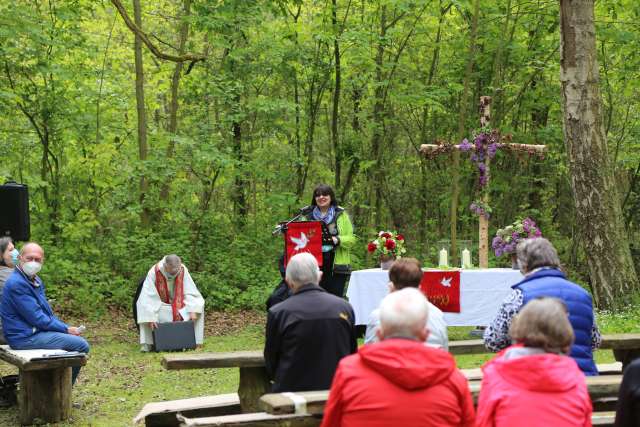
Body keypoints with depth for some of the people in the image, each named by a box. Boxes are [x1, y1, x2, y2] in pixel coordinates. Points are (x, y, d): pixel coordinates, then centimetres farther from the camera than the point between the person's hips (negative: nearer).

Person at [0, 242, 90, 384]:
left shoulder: (36, 281, 13)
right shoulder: (17, 284, -20)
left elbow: (48, 312, 18)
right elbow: (37, 318, -20)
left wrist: (67, 328, 3)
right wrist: (66, 329, -12)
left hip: (34, 331, 11)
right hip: (24, 337, -11)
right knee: (81, 345, -15)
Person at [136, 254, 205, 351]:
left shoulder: (183, 271, -21)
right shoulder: (154, 272, -28)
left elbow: (190, 293, -18)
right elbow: (148, 297, -30)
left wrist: (192, 311, -32)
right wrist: (151, 317, -40)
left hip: (178, 305, 2)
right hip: (159, 303, -2)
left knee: (198, 306, -22)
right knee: (144, 311, -33)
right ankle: (147, 343, -22)